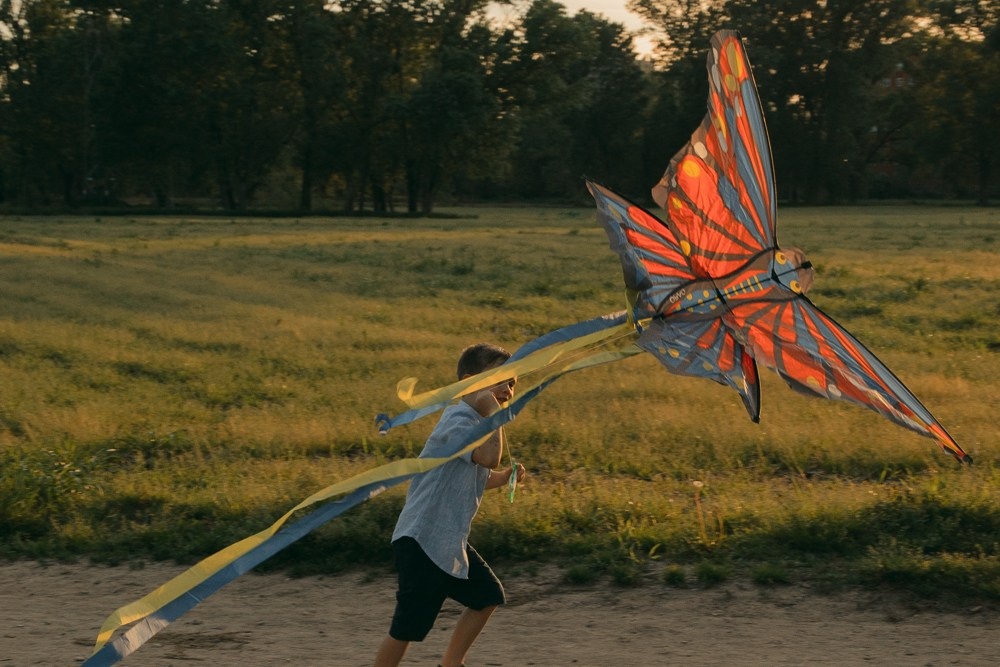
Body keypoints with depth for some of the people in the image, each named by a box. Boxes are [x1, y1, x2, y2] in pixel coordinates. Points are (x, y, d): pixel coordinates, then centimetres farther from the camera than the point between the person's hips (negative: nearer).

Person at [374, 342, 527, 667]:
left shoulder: (476, 421, 13)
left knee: (487, 596, 18)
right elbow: (489, 456, -37)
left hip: (450, 541, 10)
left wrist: (504, 478, 7)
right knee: (407, 627, -5)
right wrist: (492, 410, -26)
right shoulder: (458, 420, -19)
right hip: (422, 541, -10)